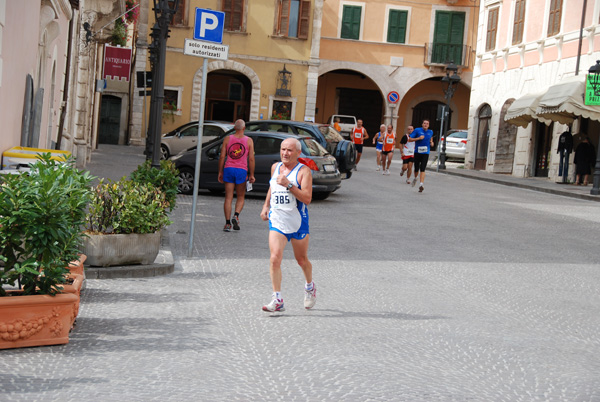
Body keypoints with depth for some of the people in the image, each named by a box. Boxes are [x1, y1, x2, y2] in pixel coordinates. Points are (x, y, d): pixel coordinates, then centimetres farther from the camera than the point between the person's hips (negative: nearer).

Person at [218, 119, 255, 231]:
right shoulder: (249, 141, 1)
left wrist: (220, 172, 9)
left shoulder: (227, 139, 4)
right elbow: (251, 159, -3)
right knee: (240, 197, 13)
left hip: (228, 169, 1)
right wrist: (251, 175, 2)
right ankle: (236, 216, -11)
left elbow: (222, 157, 1)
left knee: (228, 198, 3)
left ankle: (227, 223, -2)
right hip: (242, 171, -1)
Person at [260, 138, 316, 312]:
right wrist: (266, 206, 20)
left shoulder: (303, 171, -9)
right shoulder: (275, 167, 8)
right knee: (275, 258, -14)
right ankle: (277, 299, -12)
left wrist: (289, 185, -27)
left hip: (298, 222, -3)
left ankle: (310, 287, 41)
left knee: (302, 260, 12)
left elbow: (307, 198, -20)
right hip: (276, 221, 3)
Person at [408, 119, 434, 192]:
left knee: (422, 169, -13)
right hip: (417, 152, -1)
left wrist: (431, 142, 11)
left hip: (425, 153, 1)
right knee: (416, 169, 8)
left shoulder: (430, 132, 9)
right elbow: (410, 139, -6)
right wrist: (418, 138, -16)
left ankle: (421, 184, -19)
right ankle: (416, 178, 41)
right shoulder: (417, 130, -3)